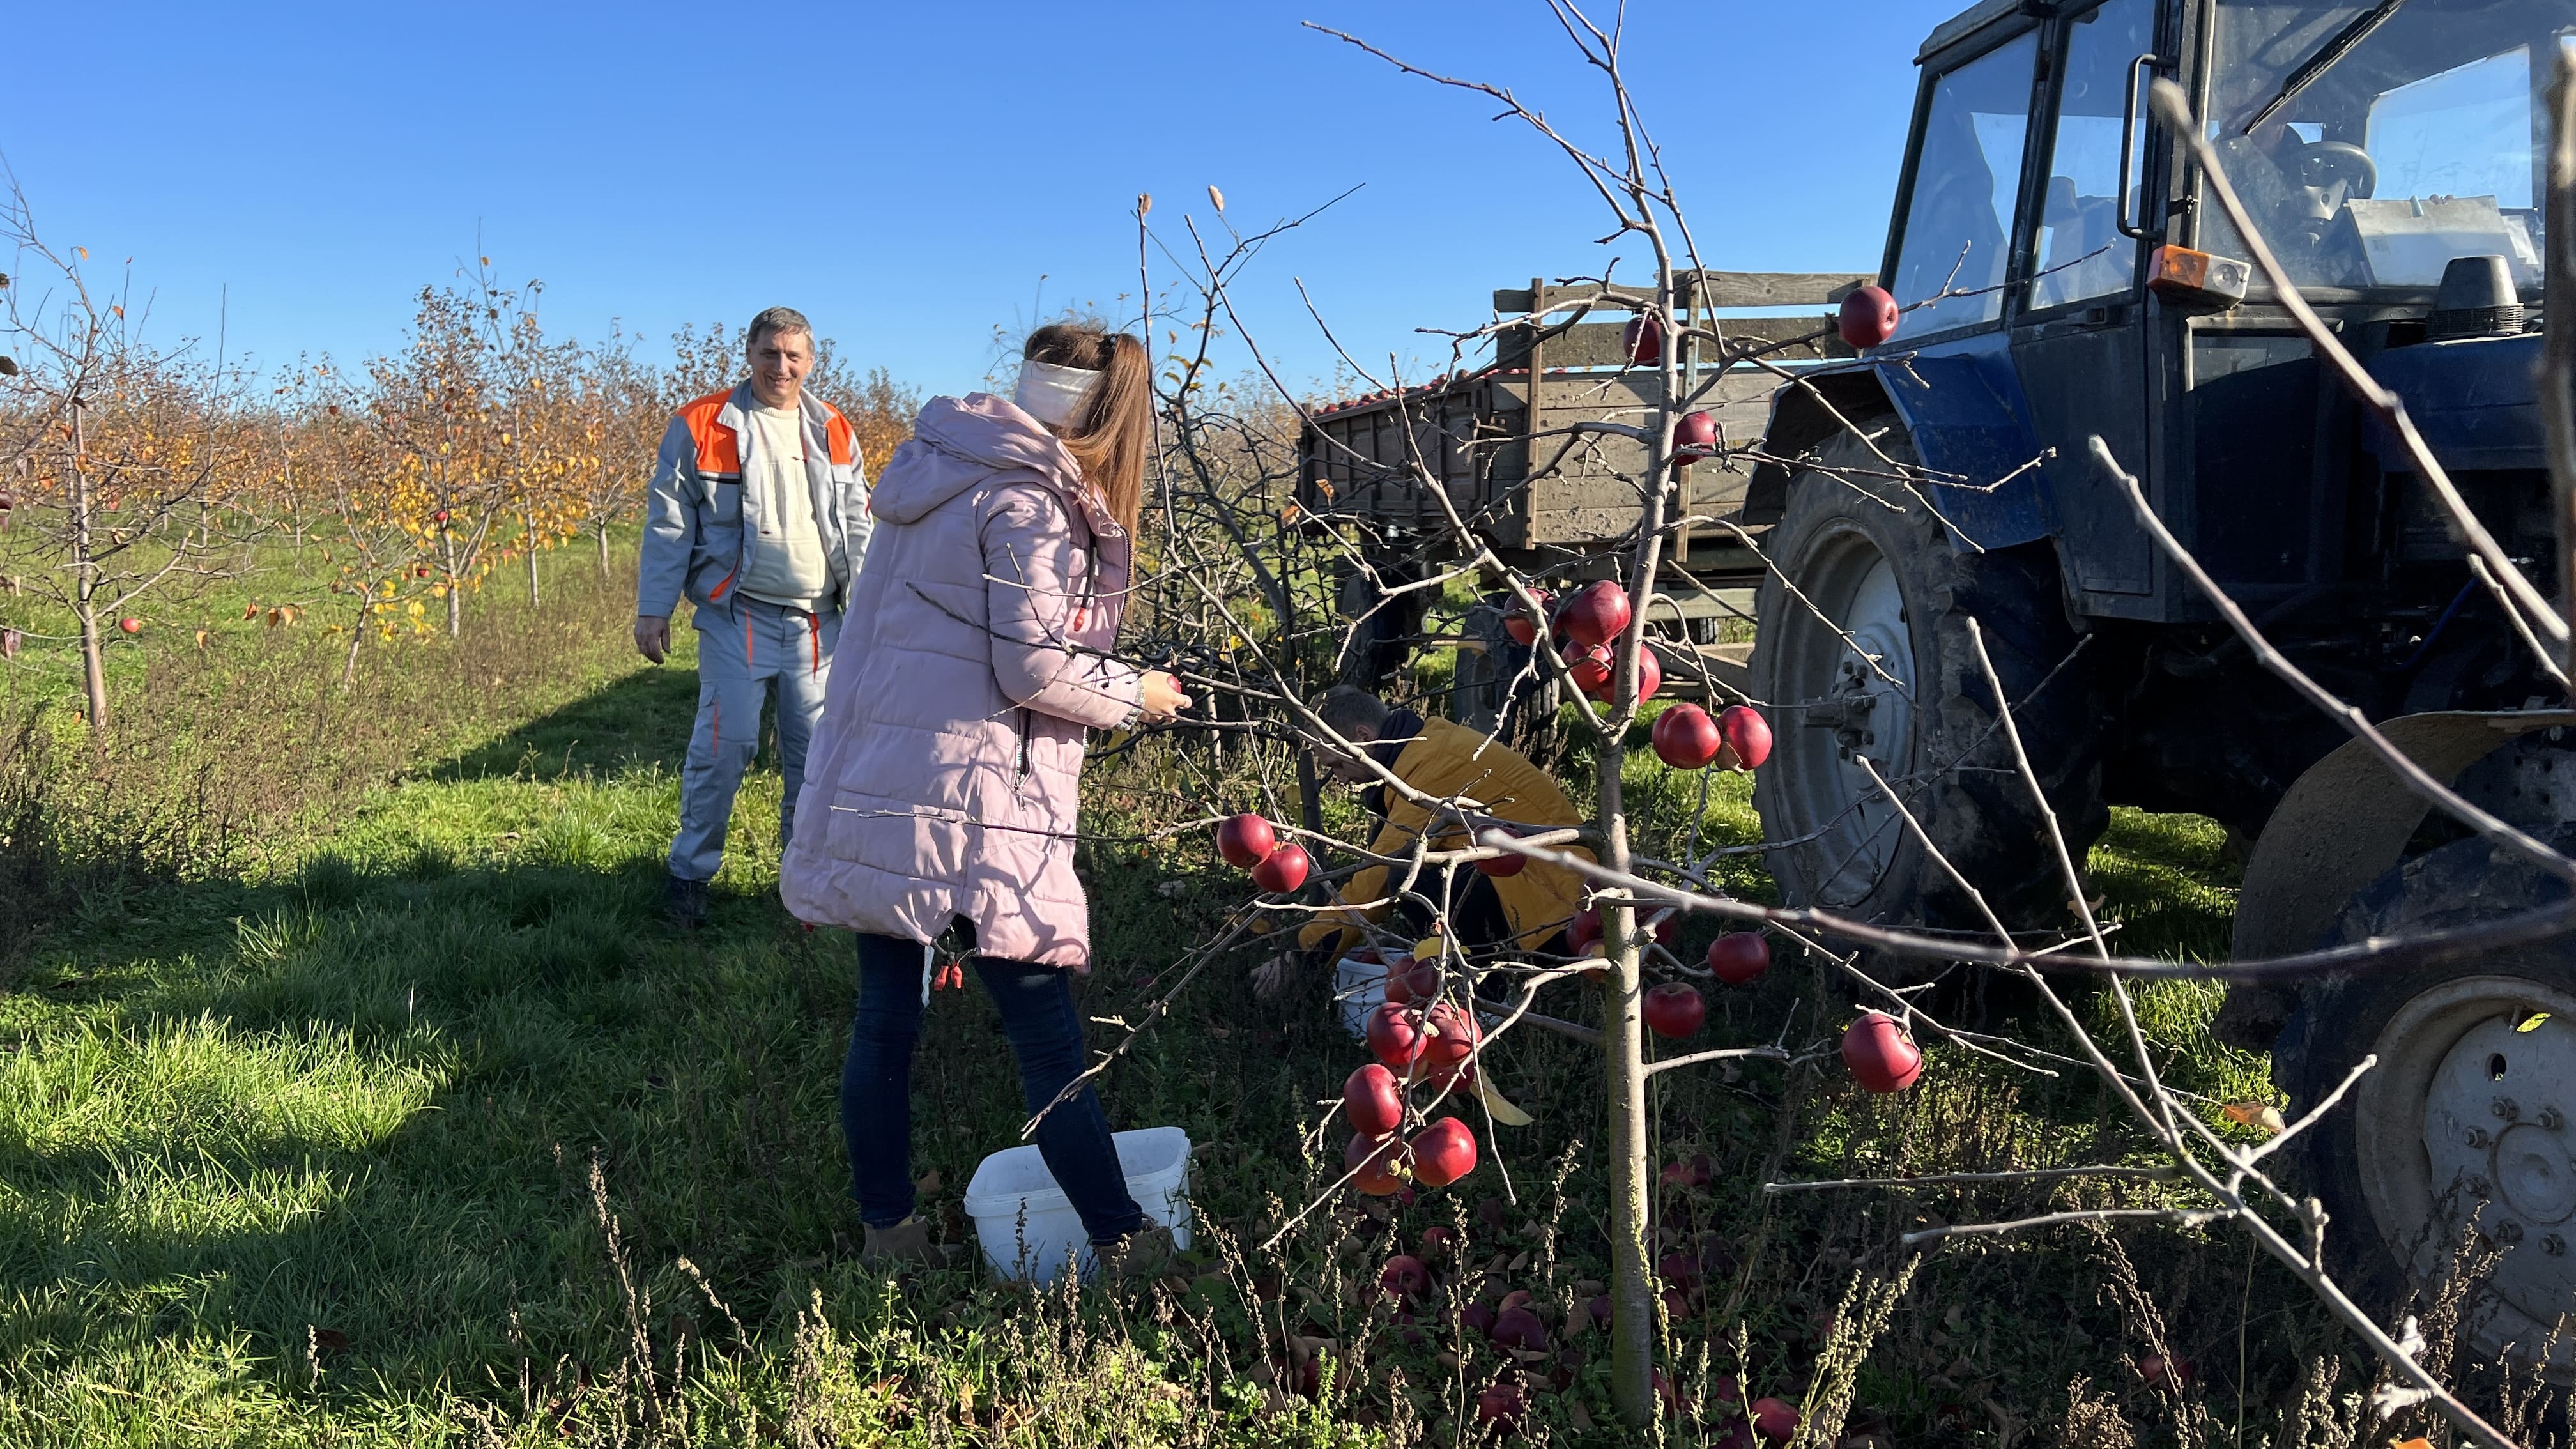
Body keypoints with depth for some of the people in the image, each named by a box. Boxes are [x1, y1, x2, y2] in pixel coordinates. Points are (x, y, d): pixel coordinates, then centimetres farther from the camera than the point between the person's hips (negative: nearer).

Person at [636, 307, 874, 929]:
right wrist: (653, 609, -3)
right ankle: (690, 872, 8)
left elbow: (858, 527, 16)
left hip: (818, 620, 4)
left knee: (817, 749, 8)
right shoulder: (701, 426, -1)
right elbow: (668, 524, 0)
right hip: (737, 616, -4)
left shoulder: (833, 432, 11)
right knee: (725, 742, -8)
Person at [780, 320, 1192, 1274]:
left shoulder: (939, 473, 14)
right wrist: (1135, 694, -1)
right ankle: (1125, 1243, 13)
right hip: (970, 809, -8)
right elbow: (1034, 667, -16)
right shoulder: (1027, 500, -12)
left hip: (870, 792, 8)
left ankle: (887, 1231, 25)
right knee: (1047, 1038, 1)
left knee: (884, 1020, 14)